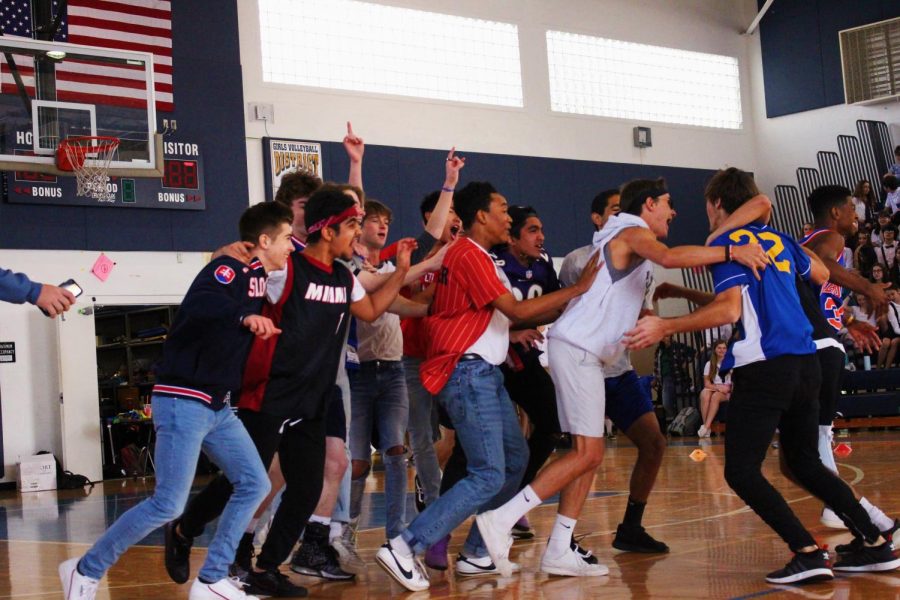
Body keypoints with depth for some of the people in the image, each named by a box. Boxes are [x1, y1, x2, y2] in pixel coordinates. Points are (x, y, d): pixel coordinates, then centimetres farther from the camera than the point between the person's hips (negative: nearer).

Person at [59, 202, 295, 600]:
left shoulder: (257, 276, 11)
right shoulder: (229, 268, -15)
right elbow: (198, 303, -36)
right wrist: (244, 317, -48)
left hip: (219, 406, 9)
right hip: (184, 401, -9)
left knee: (254, 484, 4)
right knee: (169, 504, -10)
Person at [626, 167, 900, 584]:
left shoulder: (727, 244, -4)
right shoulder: (778, 239, 17)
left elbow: (729, 310, -17)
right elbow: (822, 275, 32)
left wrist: (665, 327, -20)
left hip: (764, 367, -8)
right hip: (806, 364, 8)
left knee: (741, 472, -3)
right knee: (806, 464, 20)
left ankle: (808, 553, -12)